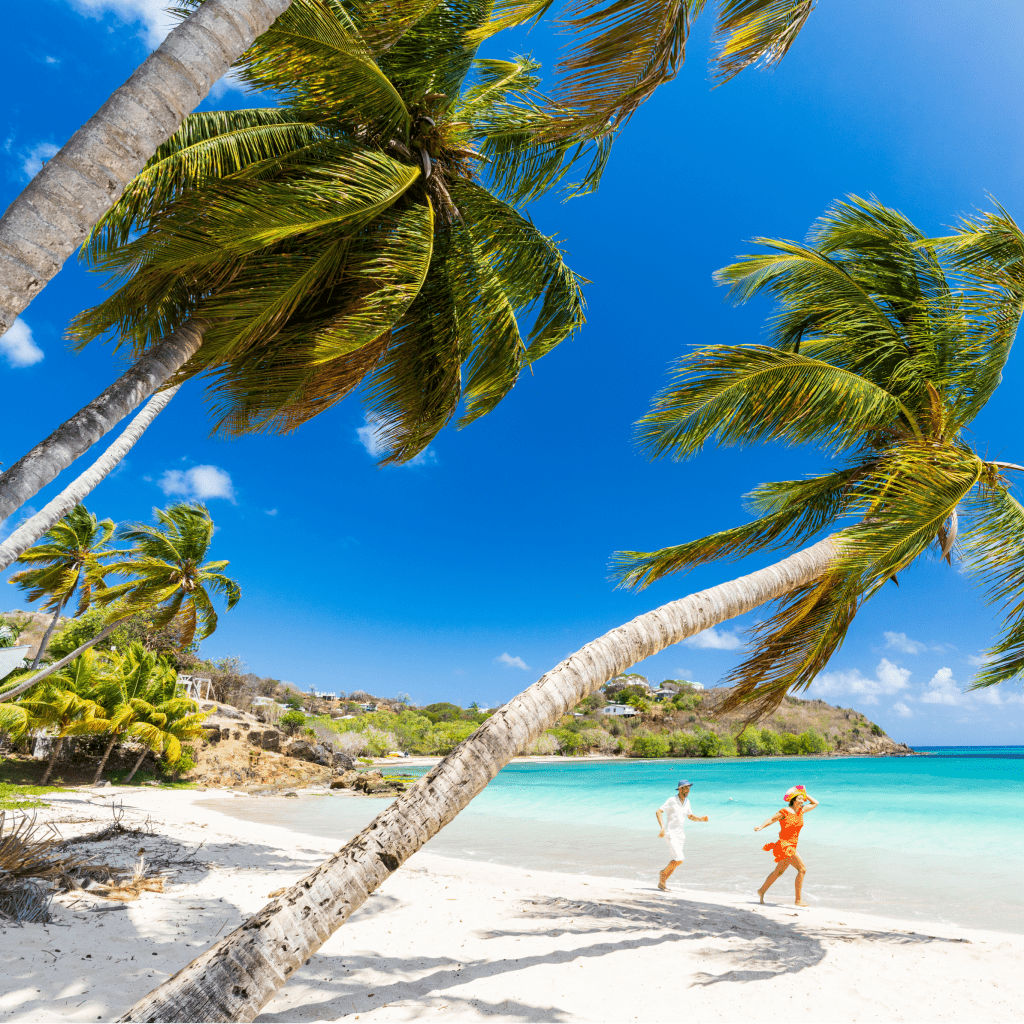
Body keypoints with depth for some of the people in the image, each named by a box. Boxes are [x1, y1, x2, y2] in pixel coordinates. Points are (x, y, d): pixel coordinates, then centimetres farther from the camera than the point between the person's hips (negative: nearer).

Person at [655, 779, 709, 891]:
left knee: (677, 861, 7)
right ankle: (664, 872, 7)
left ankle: (662, 882, 21)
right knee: (679, 859, -17)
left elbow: (691, 816, 19)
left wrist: (701, 819, 0)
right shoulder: (672, 800, -12)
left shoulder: (687, 801, 8)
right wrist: (662, 827, -26)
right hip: (671, 834, -7)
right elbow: (658, 812, -16)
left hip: (681, 835, 7)